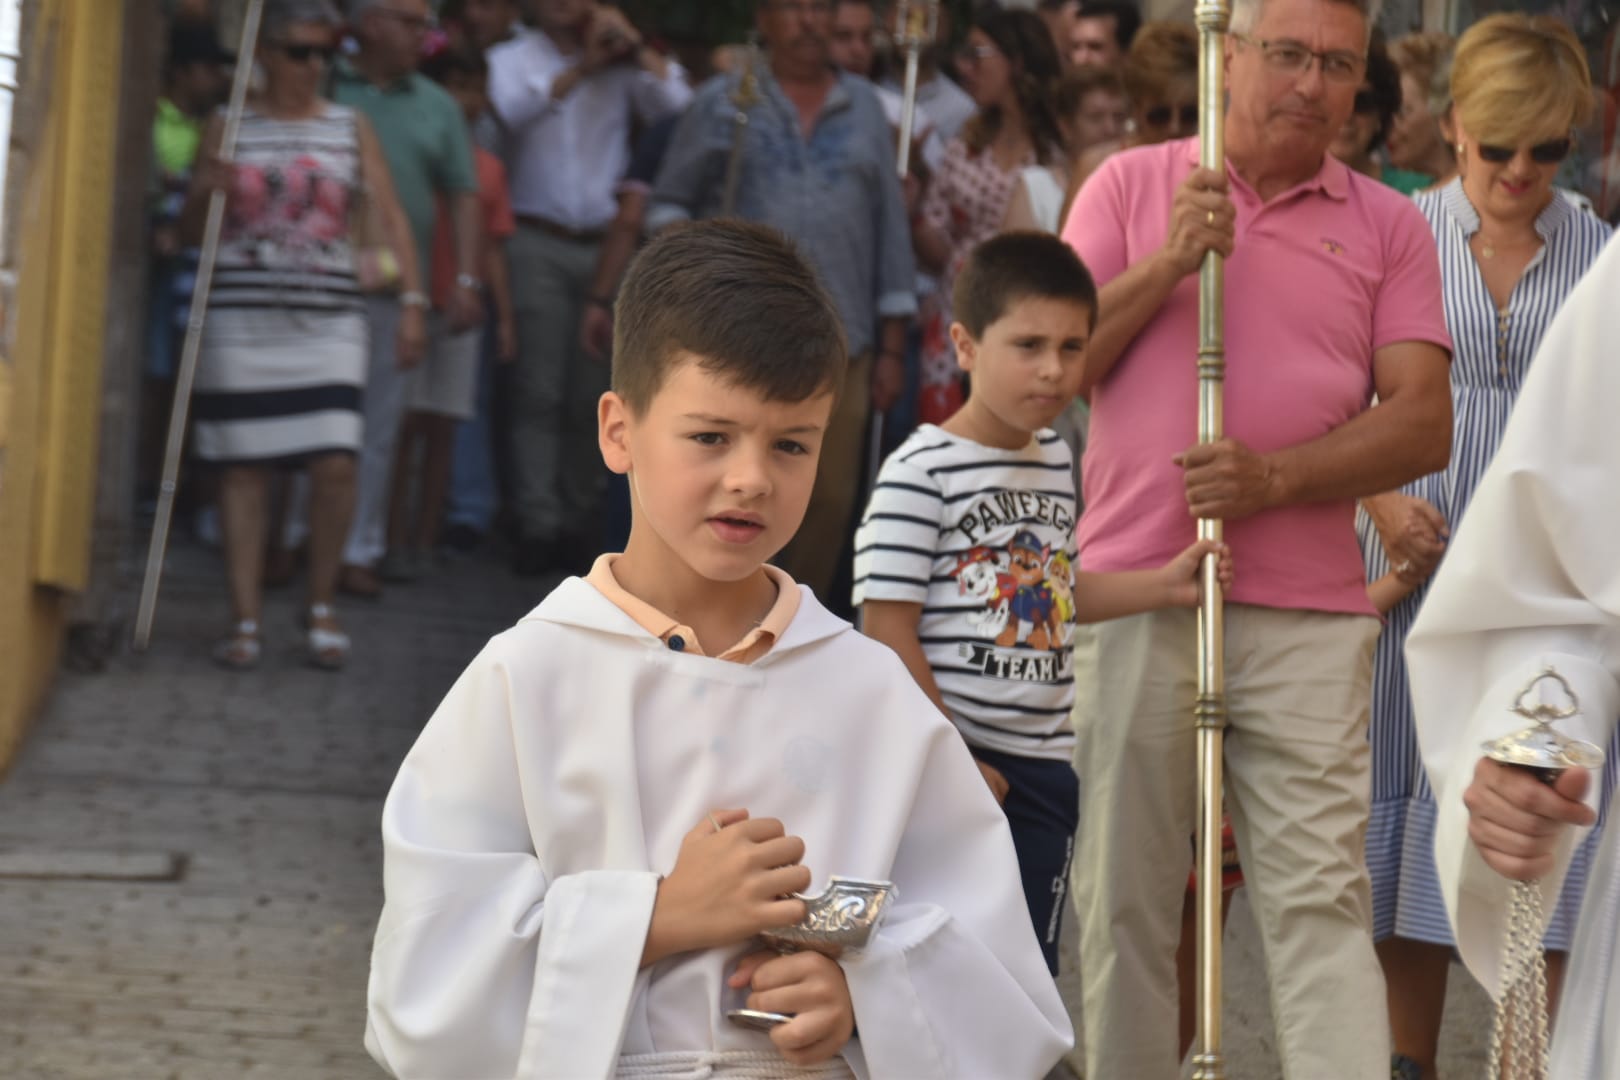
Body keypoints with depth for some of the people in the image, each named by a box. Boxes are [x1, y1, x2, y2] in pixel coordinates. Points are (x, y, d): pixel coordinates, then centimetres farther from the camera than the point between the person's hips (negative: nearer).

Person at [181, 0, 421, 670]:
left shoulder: (351, 130, 9)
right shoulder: (228, 129, 8)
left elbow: (390, 219, 5)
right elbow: (191, 233, 11)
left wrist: (412, 302, -6)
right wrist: (205, 193, -10)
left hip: (328, 320, 0)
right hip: (240, 317, 0)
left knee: (335, 464, -10)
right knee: (244, 469, -1)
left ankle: (321, 608, 9)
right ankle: (245, 620, 5)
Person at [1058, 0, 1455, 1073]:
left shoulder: (1389, 225, 10)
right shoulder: (1131, 186, 11)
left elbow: (1423, 421, 1)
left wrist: (1275, 478, -12)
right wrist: (1167, 265, -8)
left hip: (1308, 616, 0)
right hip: (1135, 600, 1)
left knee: (1321, 897, -7)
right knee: (1124, 901, 3)